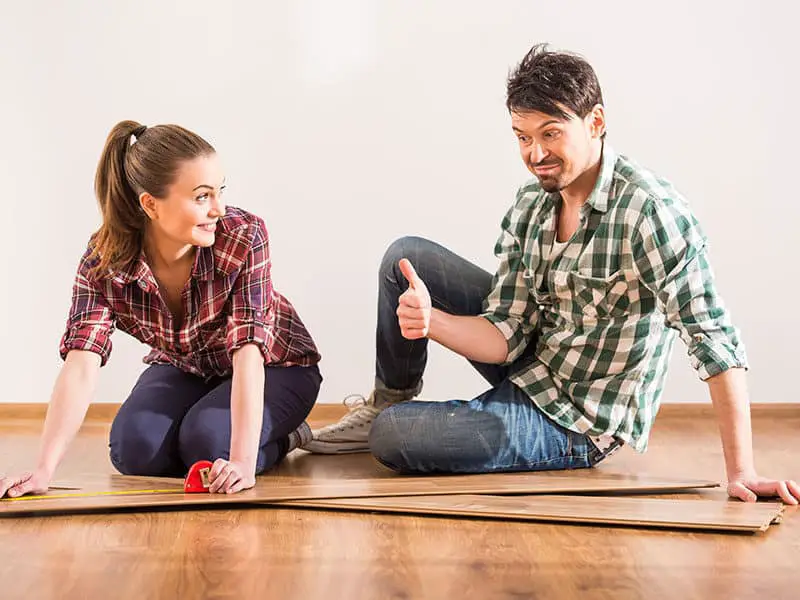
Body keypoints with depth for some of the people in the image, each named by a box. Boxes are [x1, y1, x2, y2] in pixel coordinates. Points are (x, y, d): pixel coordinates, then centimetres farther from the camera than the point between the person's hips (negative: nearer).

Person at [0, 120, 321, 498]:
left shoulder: (244, 237, -32)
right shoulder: (104, 260, -24)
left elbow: (248, 354, -37)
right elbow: (81, 366, -32)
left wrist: (244, 460, -47)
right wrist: (44, 469, -45)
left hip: (274, 367, -3)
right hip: (184, 368, 4)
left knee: (206, 443, -29)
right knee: (135, 450, -21)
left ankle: (281, 437, 3)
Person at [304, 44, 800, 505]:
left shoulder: (649, 208, -26)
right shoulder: (530, 204, -3)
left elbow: (715, 338, -29)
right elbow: (505, 336, -6)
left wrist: (742, 473, -32)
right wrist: (431, 320, -26)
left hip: (576, 426, -7)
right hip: (527, 364, 7)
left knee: (389, 438, -16)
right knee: (405, 256, -1)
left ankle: (389, 421, 22)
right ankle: (391, 402, 20)